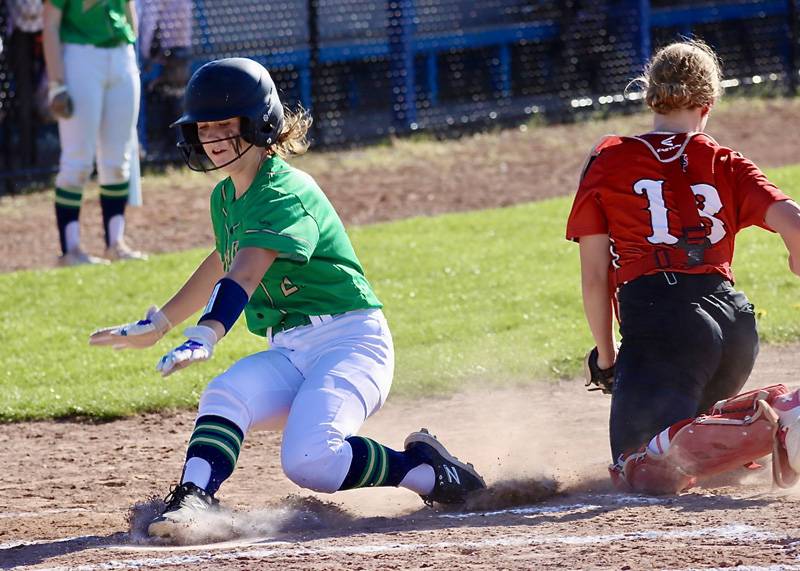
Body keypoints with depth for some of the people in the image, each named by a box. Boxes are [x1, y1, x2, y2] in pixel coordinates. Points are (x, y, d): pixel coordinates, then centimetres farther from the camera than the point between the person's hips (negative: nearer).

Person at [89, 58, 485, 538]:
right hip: (289, 354, 8)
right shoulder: (226, 198, 11)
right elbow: (225, 262, 33)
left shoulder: (287, 194, -17)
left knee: (308, 460, -29)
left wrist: (205, 336, -50)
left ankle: (425, 469, -8)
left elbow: (245, 272, -34)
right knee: (225, 395, -25)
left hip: (351, 341, -8)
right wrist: (159, 323, 41)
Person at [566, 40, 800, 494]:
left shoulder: (608, 163, 11)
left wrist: (605, 356, 20)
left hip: (660, 321, -5)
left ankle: (763, 429, -35)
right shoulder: (726, 165, 15)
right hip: (735, 317, 5)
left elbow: (594, 278, 8)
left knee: (641, 473, -8)